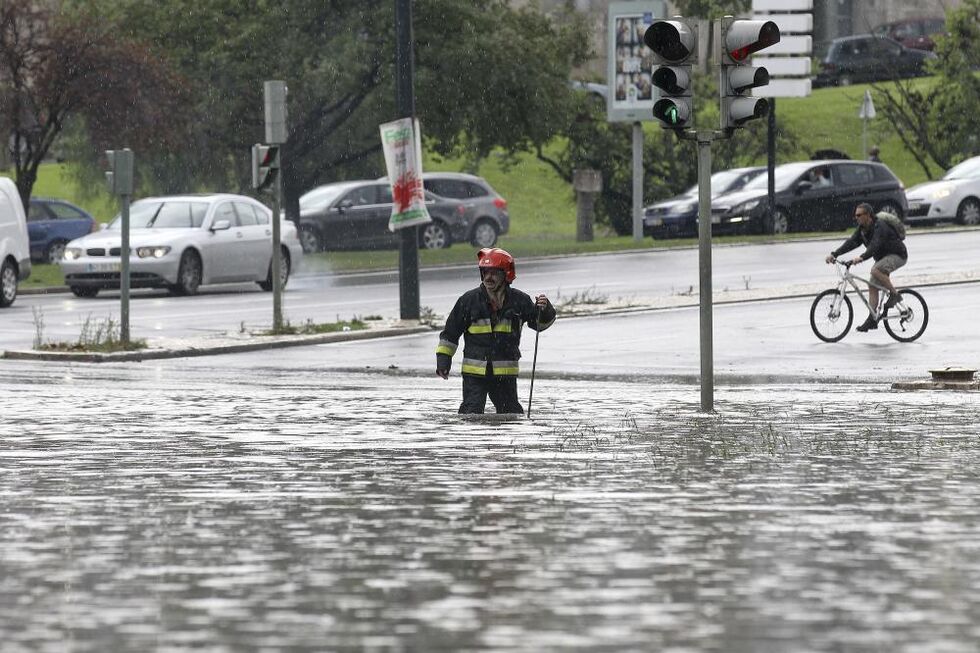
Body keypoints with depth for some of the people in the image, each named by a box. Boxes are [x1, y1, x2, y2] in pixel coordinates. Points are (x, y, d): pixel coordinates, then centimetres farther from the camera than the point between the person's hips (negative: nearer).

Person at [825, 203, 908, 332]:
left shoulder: (880, 226, -26)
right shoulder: (862, 228, 1)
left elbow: (875, 245, -40)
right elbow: (851, 242, -5)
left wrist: (862, 258, -55)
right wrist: (834, 254, -17)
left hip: (897, 255, -9)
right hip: (882, 257, 9)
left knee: (875, 271, -34)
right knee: (872, 286, 2)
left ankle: (894, 294, -17)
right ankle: (872, 319, 4)